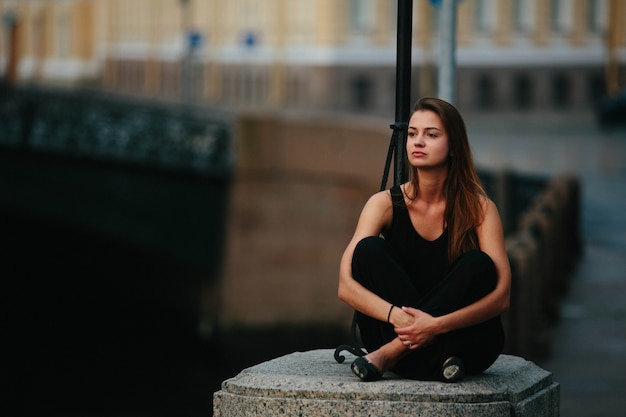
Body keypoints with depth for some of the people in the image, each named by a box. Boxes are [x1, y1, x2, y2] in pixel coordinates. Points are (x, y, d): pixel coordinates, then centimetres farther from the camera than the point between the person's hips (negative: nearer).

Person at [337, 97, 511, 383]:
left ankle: (390, 354, -26)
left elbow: (501, 297, -18)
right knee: (369, 249, -21)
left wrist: (437, 325, -34)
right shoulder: (385, 204, -5)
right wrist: (397, 316, -34)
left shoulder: (479, 209, -8)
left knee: (477, 265, -27)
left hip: (467, 344, -1)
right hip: (391, 333, 1)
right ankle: (439, 360, -29)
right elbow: (346, 286, -15)